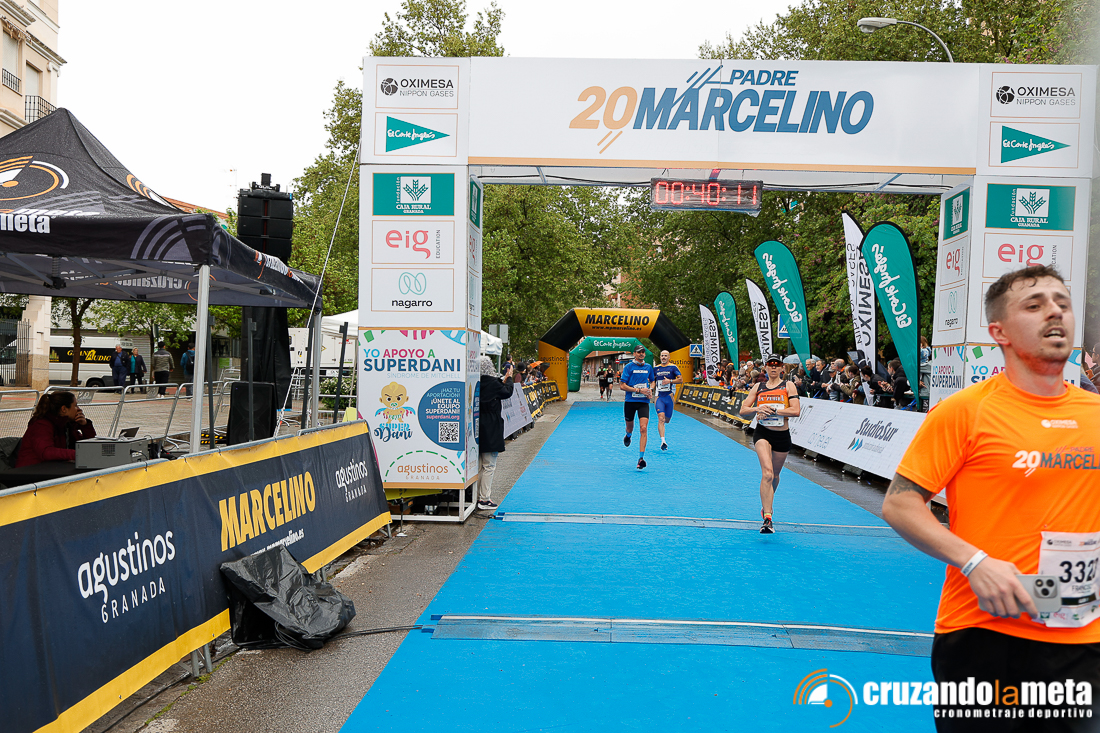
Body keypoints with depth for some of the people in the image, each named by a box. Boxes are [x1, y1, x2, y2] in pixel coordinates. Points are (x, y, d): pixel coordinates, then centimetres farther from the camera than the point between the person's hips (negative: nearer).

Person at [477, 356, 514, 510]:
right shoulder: (492, 382, -16)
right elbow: (507, 392, -1)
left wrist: (503, 380, 20)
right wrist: (509, 378, 11)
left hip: (479, 428, 7)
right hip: (491, 430, -7)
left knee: (479, 465, 16)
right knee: (489, 466, 0)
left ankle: (478, 496, 22)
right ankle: (485, 499, 2)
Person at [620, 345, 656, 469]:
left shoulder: (648, 367, 8)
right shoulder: (629, 367, -4)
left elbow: (652, 380, 26)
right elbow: (622, 385, -9)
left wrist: (650, 389, 4)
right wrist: (639, 390, -16)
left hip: (644, 402, 1)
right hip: (630, 402, -1)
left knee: (643, 428, -14)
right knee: (630, 428, 14)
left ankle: (641, 458, -15)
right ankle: (628, 436, 54)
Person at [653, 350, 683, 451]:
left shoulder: (673, 367, -1)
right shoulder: (656, 368, 10)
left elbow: (681, 380, -6)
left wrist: (670, 381, -18)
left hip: (670, 397, -1)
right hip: (660, 397, 1)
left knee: (667, 420, 7)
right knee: (661, 418, -16)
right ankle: (663, 441, -21)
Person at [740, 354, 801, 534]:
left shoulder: (788, 386, 2)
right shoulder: (758, 387, 9)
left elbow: (796, 411, -10)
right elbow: (743, 409, 7)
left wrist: (772, 410, -17)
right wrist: (758, 409, -13)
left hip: (782, 435, 1)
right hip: (762, 433, -1)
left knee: (774, 475, 15)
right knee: (767, 473, -20)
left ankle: (766, 505, 44)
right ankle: (767, 518, -22)